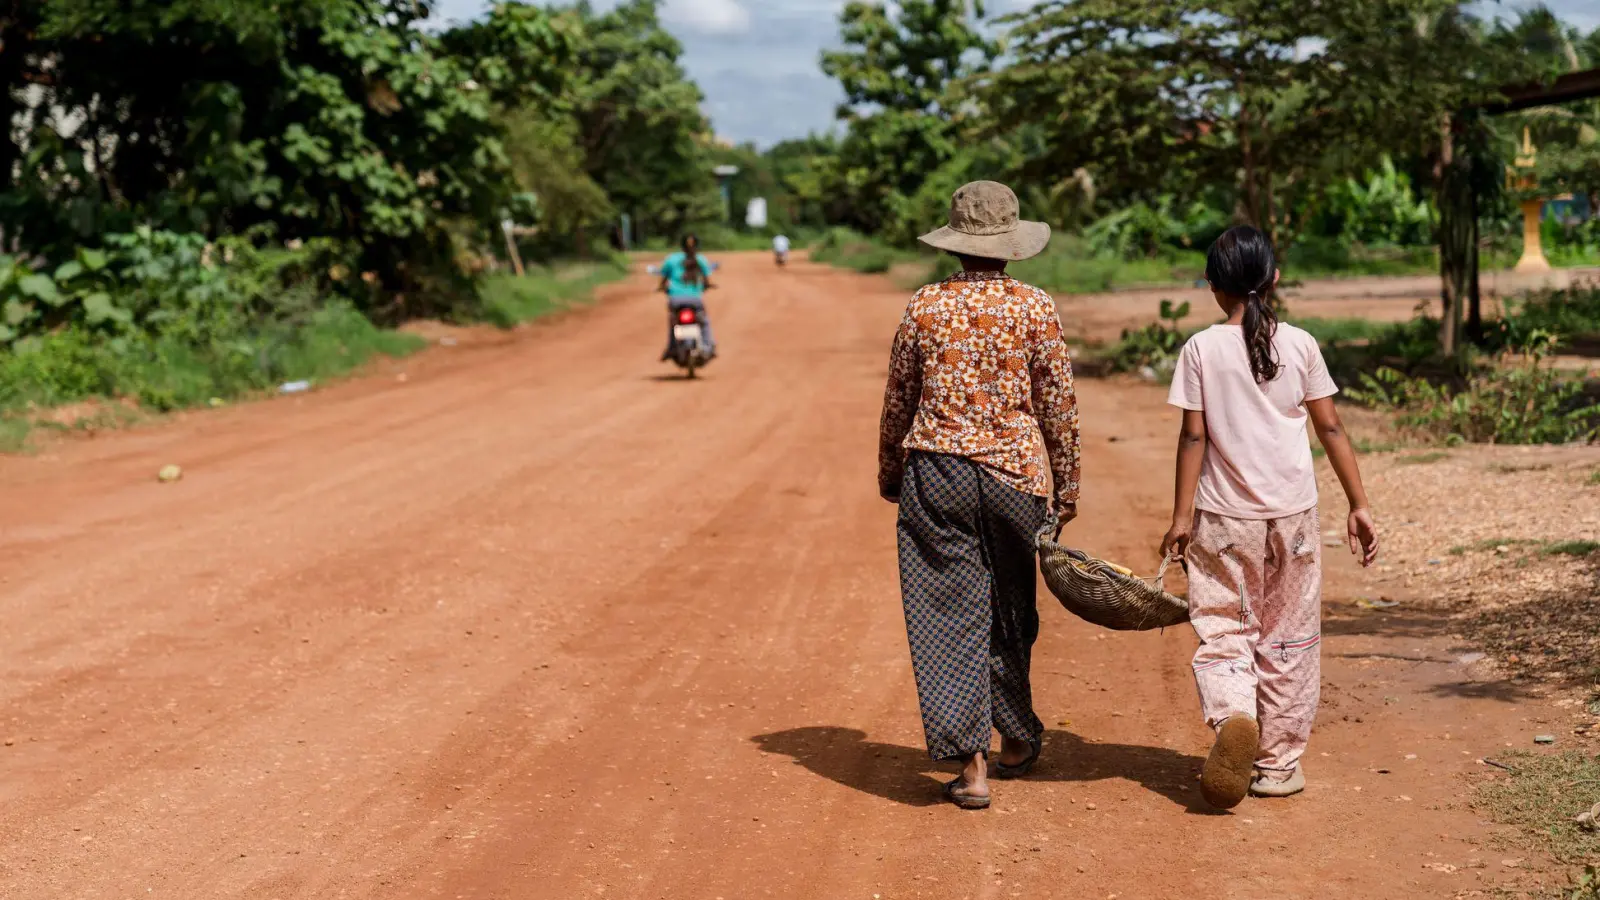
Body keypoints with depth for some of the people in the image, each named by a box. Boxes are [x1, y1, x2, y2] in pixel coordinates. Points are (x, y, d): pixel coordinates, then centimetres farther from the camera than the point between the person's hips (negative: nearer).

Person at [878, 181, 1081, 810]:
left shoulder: (924, 306, -1)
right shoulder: (1035, 308, -3)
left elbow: (897, 403, 6)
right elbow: (1059, 406, 0)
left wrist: (889, 474, 20)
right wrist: (1068, 486, 9)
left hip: (935, 474, 0)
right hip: (1014, 472, 1)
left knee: (950, 614, 2)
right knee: (1010, 610, 17)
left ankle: (973, 763, -2)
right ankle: (1017, 739, 34)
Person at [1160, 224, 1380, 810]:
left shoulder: (1201, 349, -4)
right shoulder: (1300, 345, 0)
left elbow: (1193, 436, -5)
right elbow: (1330, 428, 1)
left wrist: (1182, 516, 0)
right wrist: (1359, 504, 7)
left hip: (1223, 518, -1)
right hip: (1293, 513, 2)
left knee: (1223, 630, 5)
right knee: (1289, 638, 12)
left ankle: (1232, 716, -24)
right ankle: (1279, 763, 16)